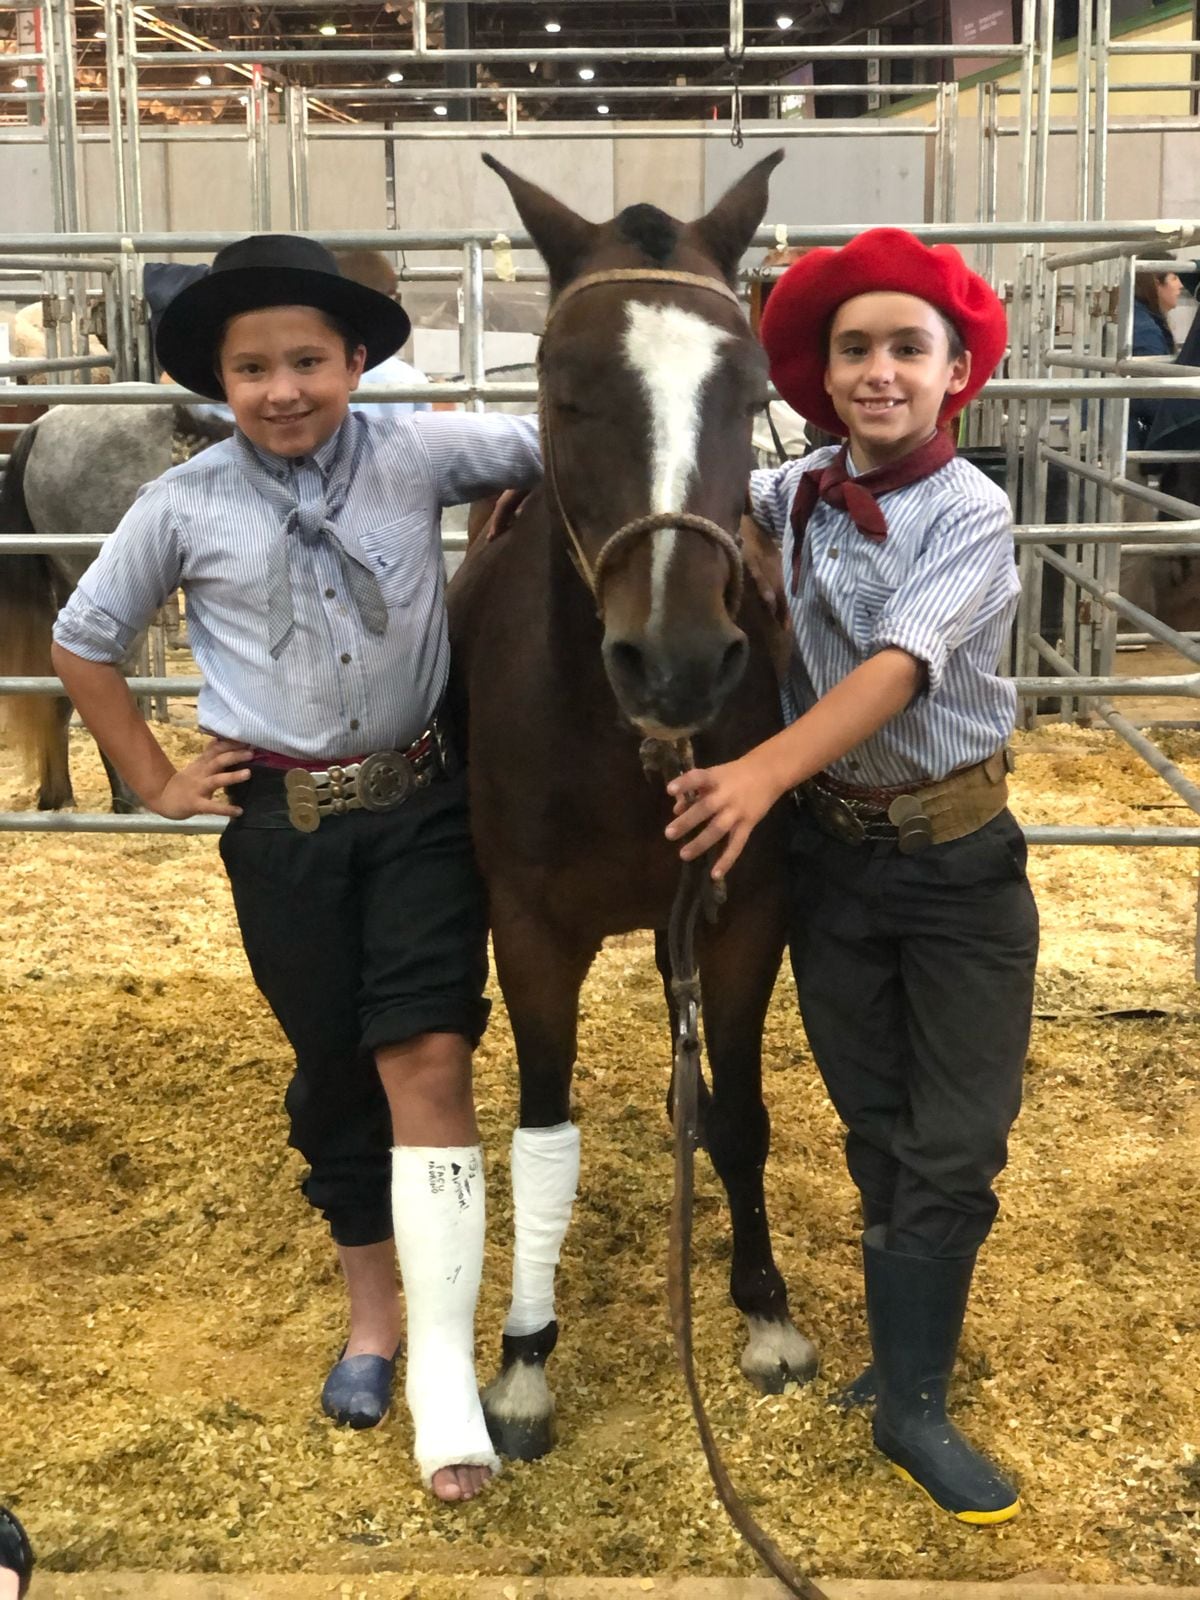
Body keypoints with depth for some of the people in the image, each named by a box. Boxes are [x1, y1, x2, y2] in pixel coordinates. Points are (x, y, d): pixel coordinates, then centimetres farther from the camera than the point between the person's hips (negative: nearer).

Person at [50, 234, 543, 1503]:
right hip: (281, 826, 1)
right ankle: (373, 1312, 33)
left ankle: (443, 1368, -6)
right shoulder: (184, 505, -3)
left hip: (420, 805, -1)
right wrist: (155, 782, 7)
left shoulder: (417, 456, -4)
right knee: (332, 1073, 12)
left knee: (427, 1060, -11)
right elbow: (81, 642, 9)